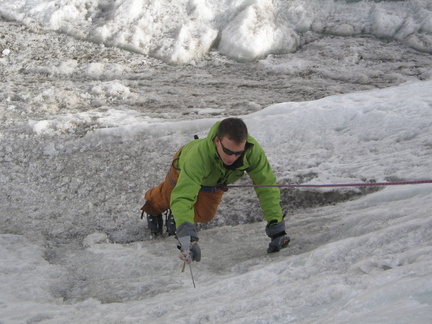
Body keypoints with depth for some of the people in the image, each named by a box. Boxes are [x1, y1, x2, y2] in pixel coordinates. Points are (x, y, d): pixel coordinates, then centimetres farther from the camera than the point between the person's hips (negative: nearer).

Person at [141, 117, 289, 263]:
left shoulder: (252, 150, -45)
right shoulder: (198, 155, -54)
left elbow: (267, 185, -39)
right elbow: (182, 197, -59)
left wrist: (276, 226, -46)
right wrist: (186, 237, -71)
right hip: (185, 169, -2)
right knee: (166, 198, 24)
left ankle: (175, 215, 40)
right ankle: (152, 208, 61)